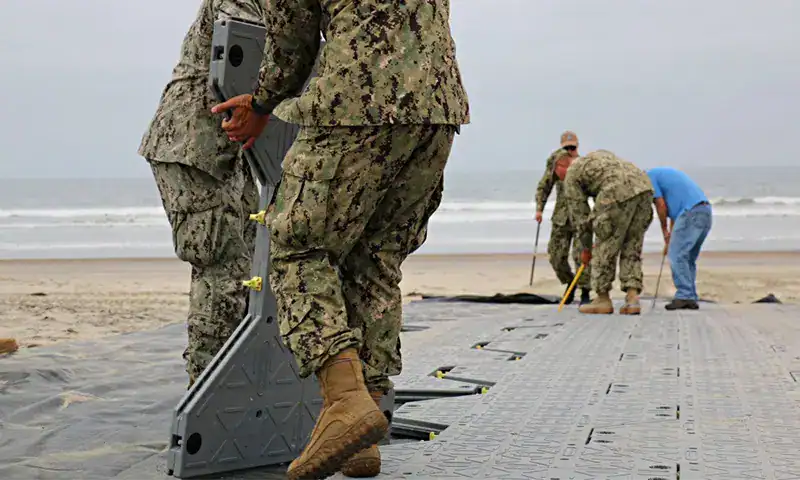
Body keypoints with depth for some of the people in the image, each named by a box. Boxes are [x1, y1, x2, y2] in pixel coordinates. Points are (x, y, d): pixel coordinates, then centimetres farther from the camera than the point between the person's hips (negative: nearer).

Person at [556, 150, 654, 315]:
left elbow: (579, 214, 14)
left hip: (620, 193, -7)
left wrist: (586, 248, 24)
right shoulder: (599, 155, 36)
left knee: (605, 248, 8)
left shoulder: (572, 175, 16)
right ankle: (632, 299, 5)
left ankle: (603, 300, 16)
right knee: (632, 249, 14)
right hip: (644, 187, 7)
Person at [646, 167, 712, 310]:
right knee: (688, 258, 13)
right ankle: (691, 299, 11)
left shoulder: (649, 176, 4)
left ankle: (684, 296, -9)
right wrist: (671, 238, 25)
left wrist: (664, 230, 12)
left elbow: (661, 205, -3)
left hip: (691, 212, -9)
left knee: (677, 255, -6)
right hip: (705, 211, 9)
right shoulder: (663, 174, 30)